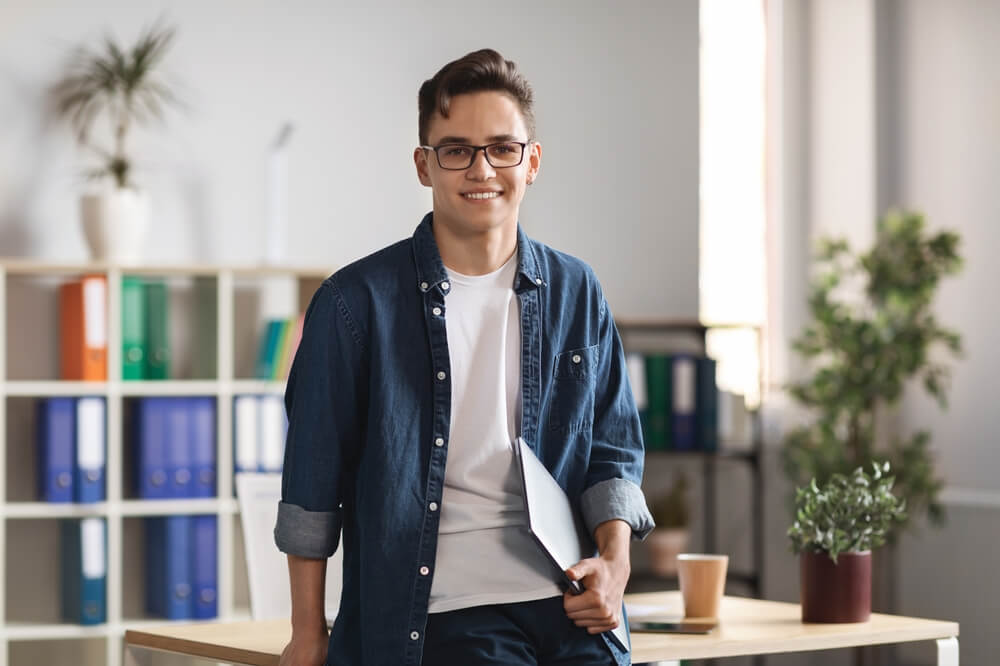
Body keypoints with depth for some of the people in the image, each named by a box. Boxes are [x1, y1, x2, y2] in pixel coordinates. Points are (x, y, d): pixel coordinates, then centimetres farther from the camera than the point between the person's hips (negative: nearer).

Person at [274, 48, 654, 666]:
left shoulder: (576, 294, 12)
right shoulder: (356, 302, 1)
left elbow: (614, 451, 17)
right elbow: (313, 484, 4)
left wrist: (615, 561, -1)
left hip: (569, 611, 3)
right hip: (443, 611, -3)